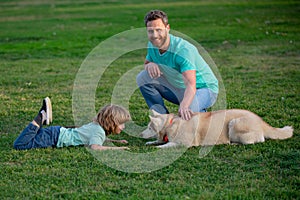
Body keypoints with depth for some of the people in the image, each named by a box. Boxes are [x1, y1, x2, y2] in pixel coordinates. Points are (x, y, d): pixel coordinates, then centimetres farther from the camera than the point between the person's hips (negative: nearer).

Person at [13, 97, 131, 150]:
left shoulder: (97, 125, 11)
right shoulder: (99, 131, -18)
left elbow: (99, 139, 33)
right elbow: (94, 147, -36)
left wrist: (116, 141, 19)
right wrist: (115, 148, -29)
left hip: (60, 132, 9)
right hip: (55, 137, -9)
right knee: (20, 145, -21)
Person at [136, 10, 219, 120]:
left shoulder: (183, 50, -31)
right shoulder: (152, 46, -7)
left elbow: (191, 85, -42)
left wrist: (184, 106, -62)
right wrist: (149, 64, -16)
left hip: (203, 88, -7)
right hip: (178, 88, 7)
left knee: (186, 113, -39)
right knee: (142, 77, -8)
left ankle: (201, 113, -1)